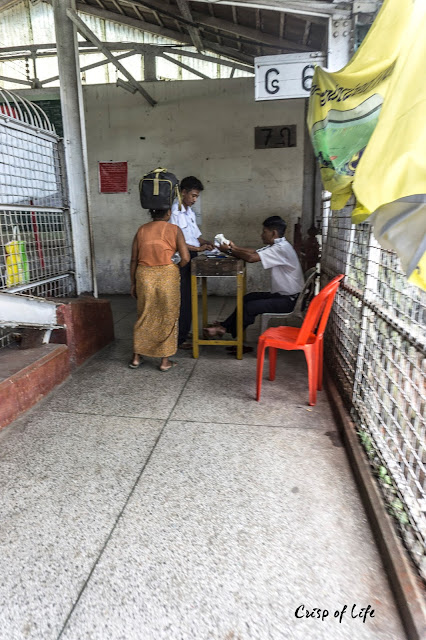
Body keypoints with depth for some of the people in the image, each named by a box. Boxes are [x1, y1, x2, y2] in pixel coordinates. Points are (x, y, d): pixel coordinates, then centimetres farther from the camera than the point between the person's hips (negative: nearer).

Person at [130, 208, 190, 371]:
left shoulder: (141, 230, 8)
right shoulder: (174, 230, -1)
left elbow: (134, 260, 7)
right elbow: (185, 258, -9)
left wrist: (133, 283, 14)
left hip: (144, 275, 3)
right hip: (167, 275, -3)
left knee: (144, 317, 15)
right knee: (168, 318, 9)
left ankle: (136, 358, 23)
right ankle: (165, 361, 15)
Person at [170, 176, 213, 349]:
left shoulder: (190, 212, 16)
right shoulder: (174, 212, -13)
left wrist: (207, 243, 4)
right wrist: (198, 248, -20)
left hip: (191, 259, 9)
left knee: (188, 299, 14)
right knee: (182, 300, -5)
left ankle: (184, 333, 26)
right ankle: (179, 339, 4)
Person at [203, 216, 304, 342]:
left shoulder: (281, 248, -22)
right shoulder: (276, 245, 10)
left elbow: (251, 258, -28)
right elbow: (255, 252, 12)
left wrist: (229, 251, -15)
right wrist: (235, 248, -2)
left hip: (289, 300, -10)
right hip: (281, 294, 10)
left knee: (250, 307, -17)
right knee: (247, 298, 9)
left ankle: (224, 328, 0)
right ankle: (224, 327, 8)